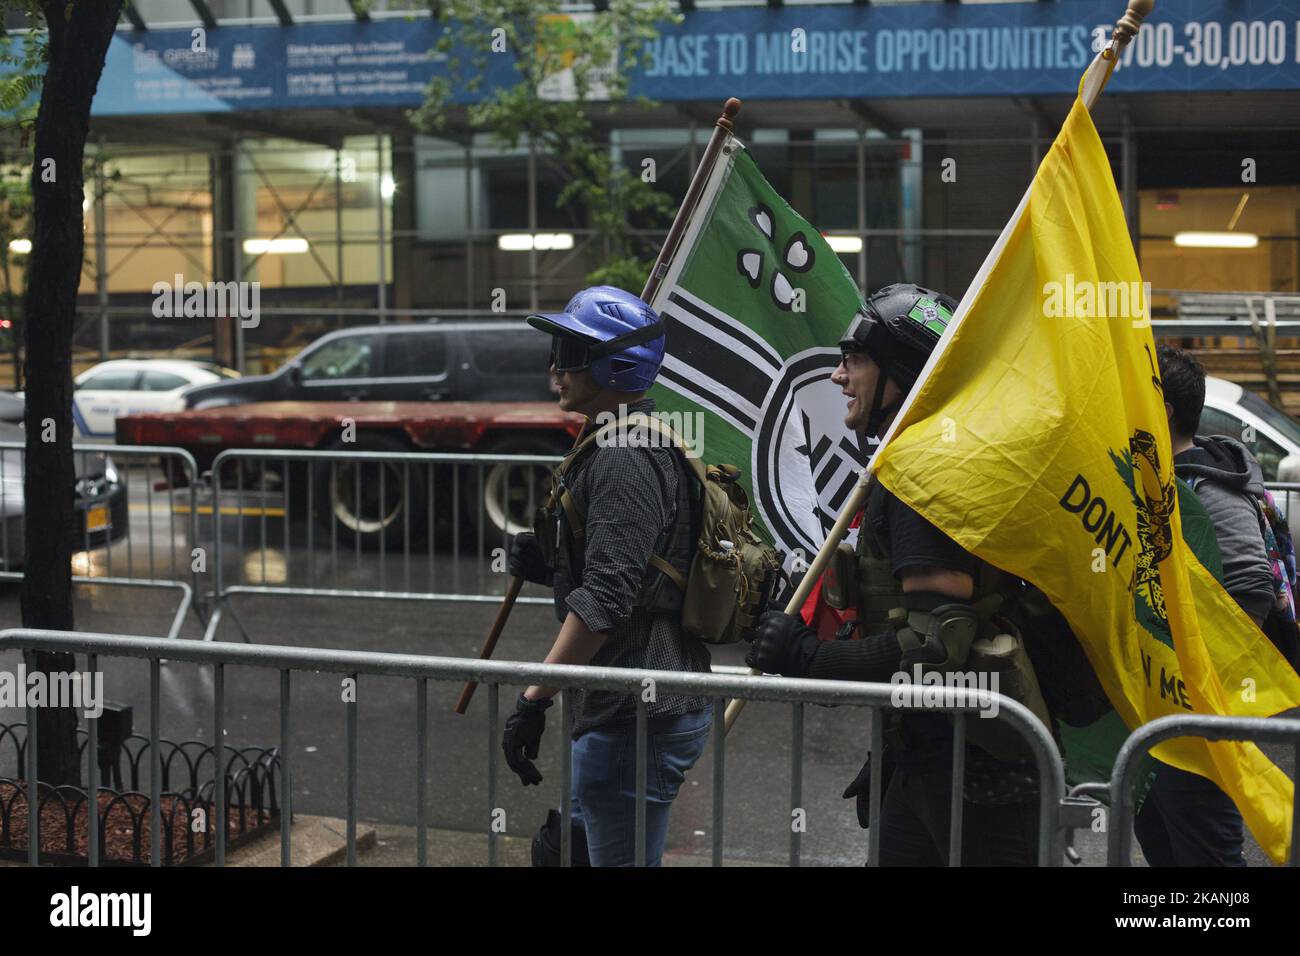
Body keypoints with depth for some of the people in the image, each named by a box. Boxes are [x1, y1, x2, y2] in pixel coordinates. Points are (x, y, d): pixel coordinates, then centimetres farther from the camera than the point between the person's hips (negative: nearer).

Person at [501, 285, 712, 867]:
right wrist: (548, 567, 8)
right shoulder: (634, 447, 15)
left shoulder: (626, 459, -19)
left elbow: (606, 600, -26)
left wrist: (535, 698, -24)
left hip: (638, 716, -11)